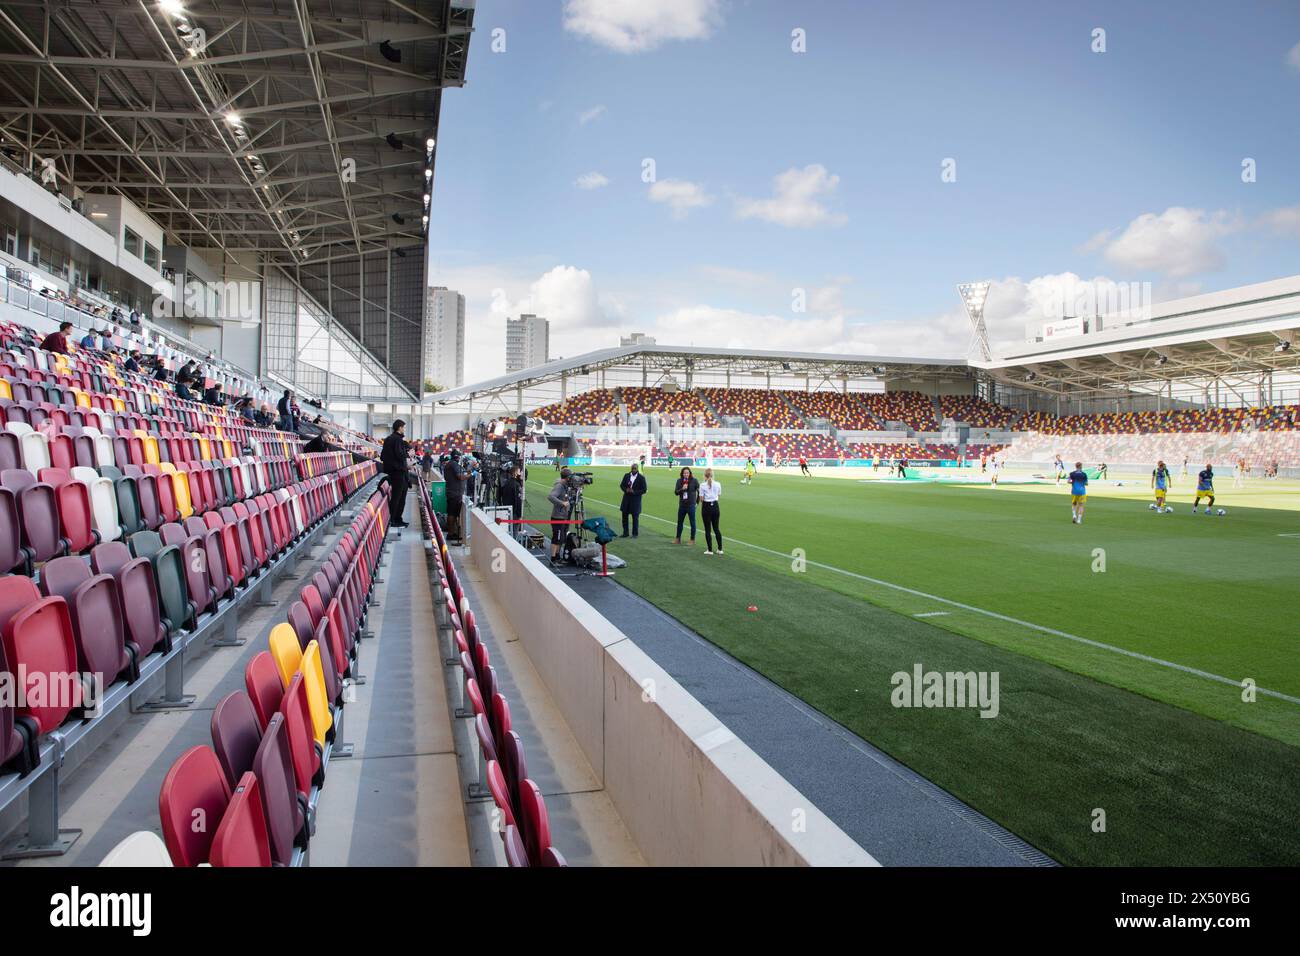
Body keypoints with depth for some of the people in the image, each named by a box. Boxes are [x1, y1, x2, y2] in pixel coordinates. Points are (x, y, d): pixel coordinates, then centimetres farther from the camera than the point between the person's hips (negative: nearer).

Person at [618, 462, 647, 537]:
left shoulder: (641, 478, -6)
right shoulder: (626, 476, 6)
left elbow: (644, 490, -7)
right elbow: (621, 485, 10)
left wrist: (634, 492, -19)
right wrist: (625, 490, -11)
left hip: (635, 500, -4)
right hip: (626, 499, 4)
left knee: (635, 517, 1)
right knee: (624, 516, 7)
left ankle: (635, 533, 12)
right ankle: (625, 532, 18)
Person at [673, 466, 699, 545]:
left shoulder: (694, 481, -8)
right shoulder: (679, 481, 1)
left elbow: (699, 491, -4)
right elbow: (676, 492, -3)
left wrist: (697, 501, -3)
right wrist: (682, 489, -19)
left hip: (691, 505, -4)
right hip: (682, 505, 4)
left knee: (692, 523, 4)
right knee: (679, 522, 14)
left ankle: (693, 540, 14)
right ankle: (678, 539, 27)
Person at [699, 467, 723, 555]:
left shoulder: (703, 485, -11)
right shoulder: (717, 484, -2)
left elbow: (701, 499, -10)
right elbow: (719, 495, 6)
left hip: (706, 507, -3)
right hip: (715, 506, 3)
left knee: (707, 529, 5)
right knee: (716, 528, 15)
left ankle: (710, 550, 8)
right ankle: (720, 549, 17)